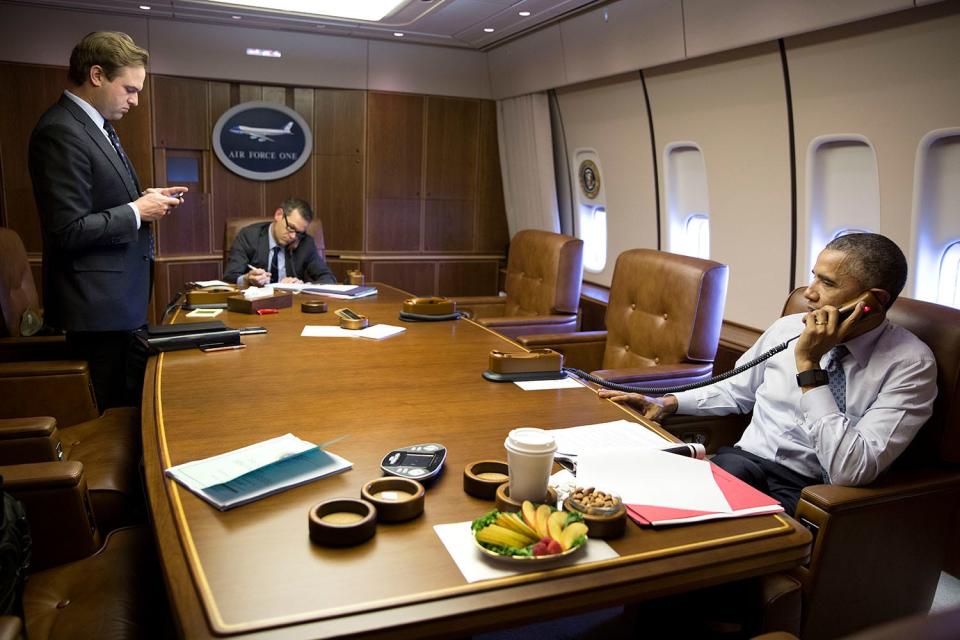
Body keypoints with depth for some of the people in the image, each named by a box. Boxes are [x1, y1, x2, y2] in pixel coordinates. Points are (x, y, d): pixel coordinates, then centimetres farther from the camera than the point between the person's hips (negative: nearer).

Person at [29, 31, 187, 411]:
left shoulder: (96, 125, 13)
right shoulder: (61, 132, -17)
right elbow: (68, 231, -22)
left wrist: (144, 200, 6)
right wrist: (137, 212, -13)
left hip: (123, 300, 10)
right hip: (98, 305, -10)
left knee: (132, 404, 17)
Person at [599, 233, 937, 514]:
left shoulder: (910, 364, -10)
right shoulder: (787, 328, 5)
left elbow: (851, 471, -21)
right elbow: (735, 391, 22)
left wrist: (809, 365, -20)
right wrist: (667, 403, 6)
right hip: (743, 463, 5)